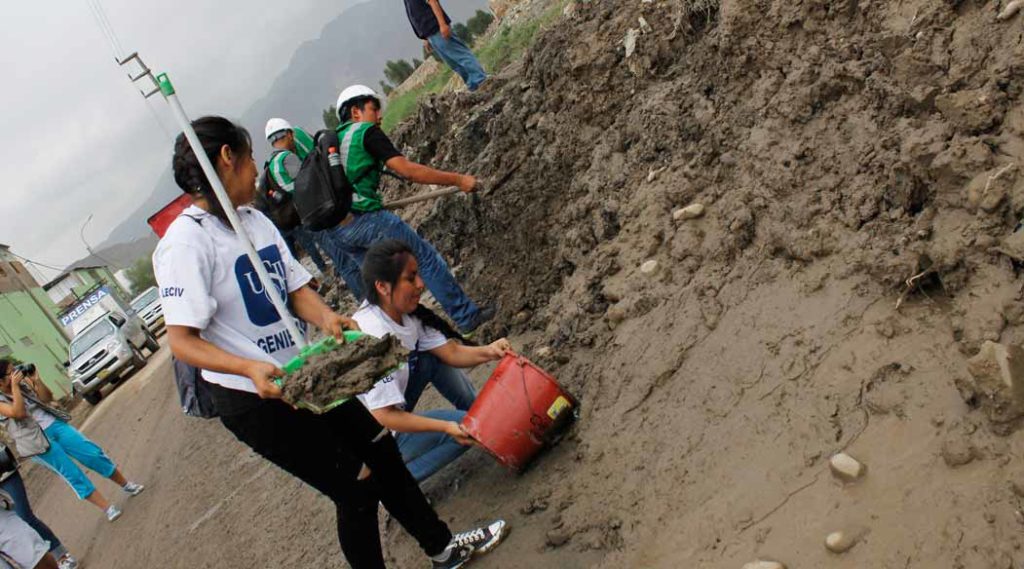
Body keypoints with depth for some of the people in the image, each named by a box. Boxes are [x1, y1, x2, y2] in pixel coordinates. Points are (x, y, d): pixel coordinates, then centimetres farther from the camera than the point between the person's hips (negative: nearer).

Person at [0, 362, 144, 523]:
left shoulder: (23, 384, 7)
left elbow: (48, 398, 8)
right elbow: (18, 412, -25)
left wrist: (36, 380, -5)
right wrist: (14, 386, -20)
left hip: (54, 425, 5)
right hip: (37, 441, -5)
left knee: (94, 453, 1)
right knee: (73, 475, -5)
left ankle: (126, 485, 16)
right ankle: (108, 509, 1)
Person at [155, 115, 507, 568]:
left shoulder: (255, 220, 6)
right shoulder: (185, 242, -18)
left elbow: (296, 289, 4)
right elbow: (181, 340, -21)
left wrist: (325, 317, -17)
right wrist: (250, 367, -35)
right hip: (256, 399, -8)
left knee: (382, 451, 15)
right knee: (357, 489, -2)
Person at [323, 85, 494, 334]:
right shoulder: (366, 132, -3)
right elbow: (406, 169, -12)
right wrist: (458, 179, -8)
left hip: (333, 229, 8)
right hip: (364, 218, -8)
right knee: (426, 258, 2)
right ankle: (467, 316, 6)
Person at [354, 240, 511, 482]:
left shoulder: (405, 314, -7)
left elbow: (451, 352, -4)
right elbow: (384, 416, -29)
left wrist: (488, 352, -23)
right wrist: (447, 428, -30)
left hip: (390, 409, 8)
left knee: (435, 358, -1)